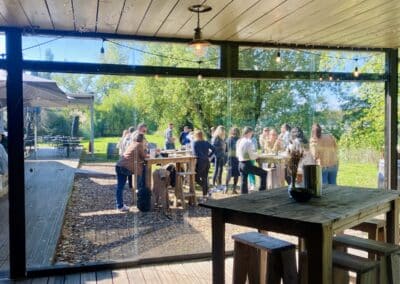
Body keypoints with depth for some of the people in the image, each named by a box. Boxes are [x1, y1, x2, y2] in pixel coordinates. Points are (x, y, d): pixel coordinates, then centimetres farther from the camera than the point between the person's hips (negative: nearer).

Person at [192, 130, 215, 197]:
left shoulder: (194, 143, -5)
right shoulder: (206, 142, 10)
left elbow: (195, 154, -15)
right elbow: (213, 149, 7)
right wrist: (208, 156, 12)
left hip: (200, 162, -6)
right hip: (207, 162, 6)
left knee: (197, 178, 4)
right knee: (205, 178, 13)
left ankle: (207, 190, -9)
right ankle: (205, 194, 16)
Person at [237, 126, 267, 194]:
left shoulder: (239, 141, 7)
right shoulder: (248, 142, -17)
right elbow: (252, 156, -17)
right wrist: (257, 154, 5)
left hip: (240, 164, 8)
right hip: (247, 164, -8)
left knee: (243, 181, 13)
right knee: (264, 173, 6)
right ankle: (262, 191, 9)